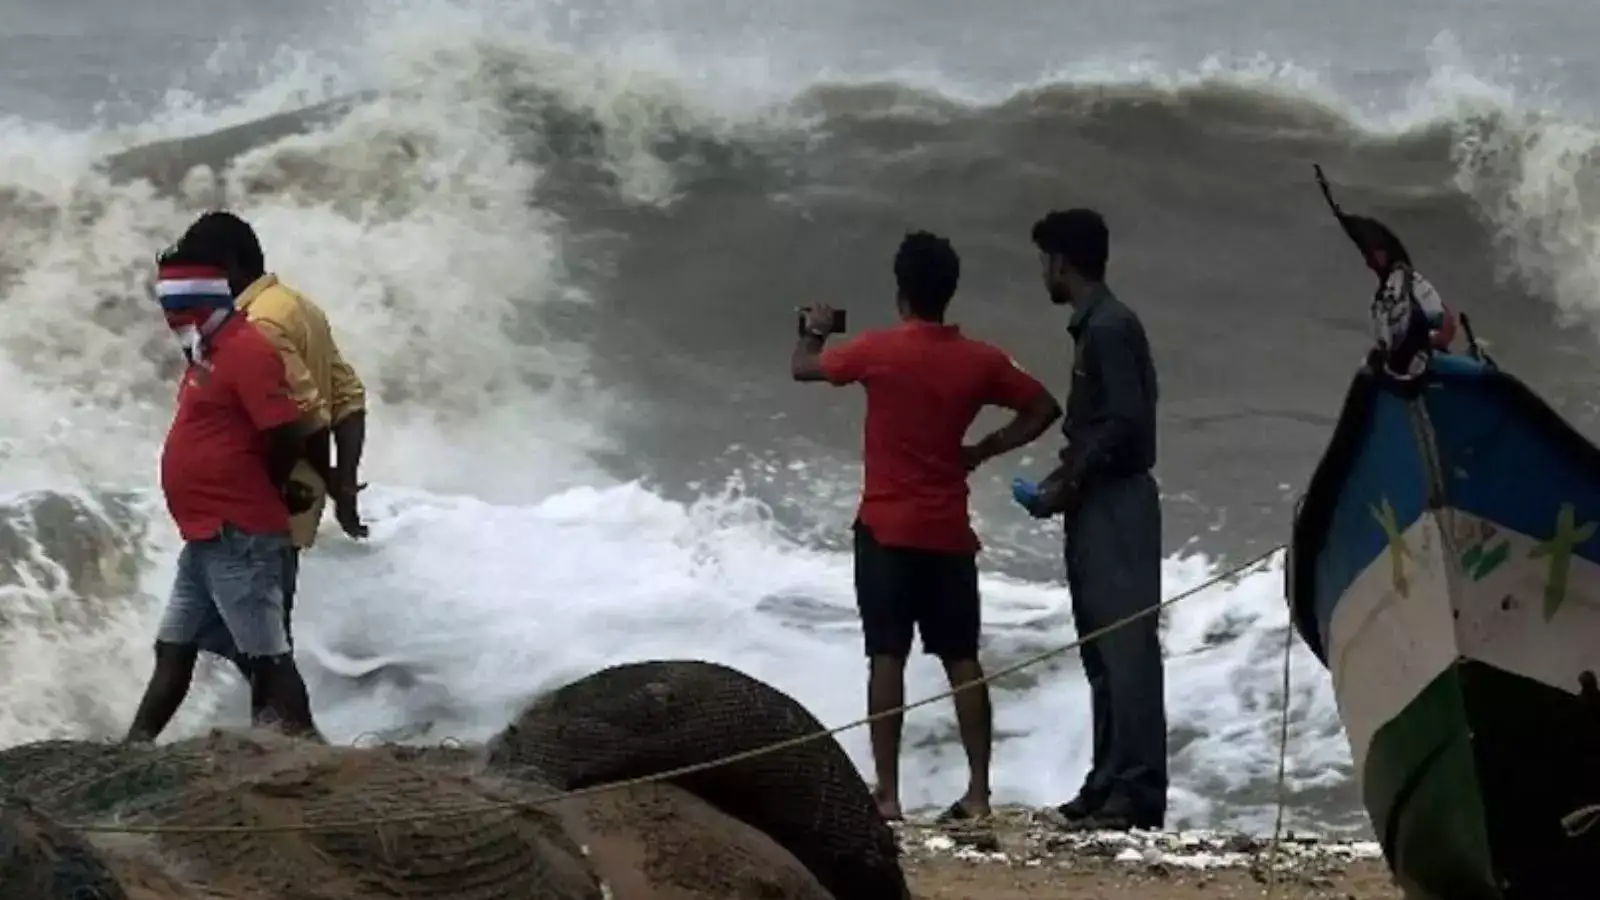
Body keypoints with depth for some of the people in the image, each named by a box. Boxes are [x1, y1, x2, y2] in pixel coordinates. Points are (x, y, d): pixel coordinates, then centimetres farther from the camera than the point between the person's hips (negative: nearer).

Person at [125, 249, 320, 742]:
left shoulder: (245, 350, -15)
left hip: (239, 537, -10)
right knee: (173, 649, 15)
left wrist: (267, 490, -5)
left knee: (267, 655, -9)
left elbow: (287, 437, -21)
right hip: (207, 535, 10)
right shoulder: (210, 353, 16)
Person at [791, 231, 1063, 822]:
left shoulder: (880, 350, -8)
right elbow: (1043, 410, 6)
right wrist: (979, 452, 10)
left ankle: (887, 793, -4)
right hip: (949, 531, 3)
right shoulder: (979, 360, -1)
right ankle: (978, 791, 3)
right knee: (963, 661, 6)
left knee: (887, 658, -1)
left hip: (886, 528, -3)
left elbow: (803, 369, 7)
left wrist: (814, 331, 28)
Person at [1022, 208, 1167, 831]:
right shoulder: (1094, 327, 16)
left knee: (1125, 649, -12)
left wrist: (1070, 483, -14)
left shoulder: (1109, 329, -13)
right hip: (1098, 509, 10)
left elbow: (1126, 423, -20)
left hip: (1117, 505, -10)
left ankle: (1137, 791, -14)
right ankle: (1110, 784, 16)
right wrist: (1067, 478, 10)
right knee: (1103, 651, 12)